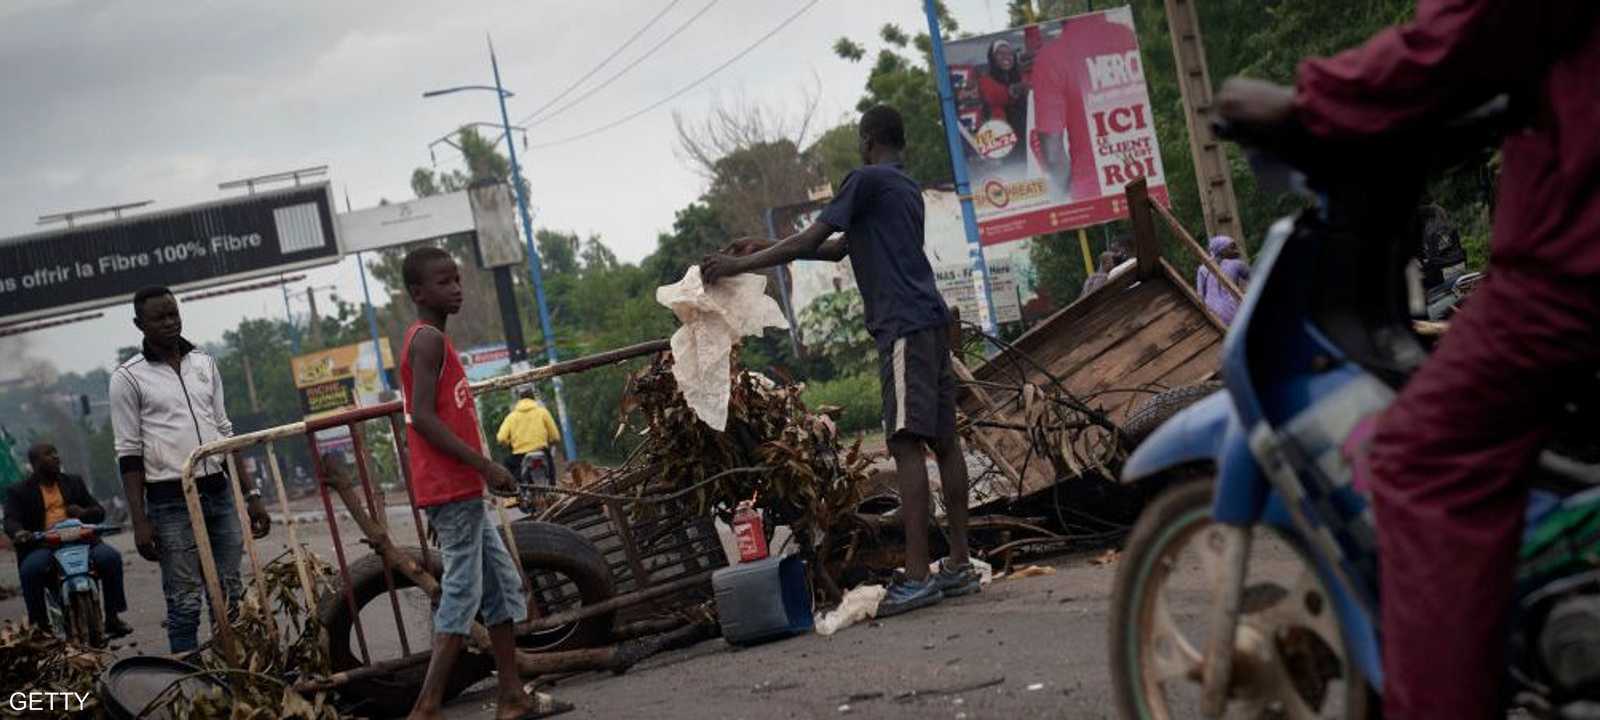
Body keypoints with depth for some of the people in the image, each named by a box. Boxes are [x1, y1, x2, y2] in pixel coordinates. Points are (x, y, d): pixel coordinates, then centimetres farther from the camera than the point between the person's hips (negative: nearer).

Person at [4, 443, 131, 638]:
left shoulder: (74, 482, 22)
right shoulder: (19, 492, 12)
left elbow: (99, 512, 18)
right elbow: (11, 520, -3)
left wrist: (84, 512, -7)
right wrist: (18, 532, -29)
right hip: (42, 546, -2)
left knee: (110, 557, -25)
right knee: (30, 569, -35)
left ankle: (112, 617, -15)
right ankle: (40, 623, -21)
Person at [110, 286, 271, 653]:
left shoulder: (204, 363, 12)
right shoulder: (129, 377, -2)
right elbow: (129, 454, -4)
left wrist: (251, 494, 11)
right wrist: (139, 521, -10)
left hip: (220, 494, 5)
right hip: (172, 502, -5)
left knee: (231, 596, 6)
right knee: (185, 602, -4)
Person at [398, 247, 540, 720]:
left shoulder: (431, 340, 18)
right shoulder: (428, 340, -12)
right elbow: (423, 417, -21)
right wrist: (484, 465, -22)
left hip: (462, 490, 10)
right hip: (453, 489, -10)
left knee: (503, 586, 12)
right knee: (462, 594, -8)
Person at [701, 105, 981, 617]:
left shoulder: (866, 181, -3)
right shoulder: (907, 188, 25)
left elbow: (812, 239, -7)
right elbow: (838, 249, 30)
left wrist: (741, 265, -1)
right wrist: (767, 249, 31)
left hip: (904, 325, -9)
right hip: (932, 322, 9)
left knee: (906, 443, -14)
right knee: (943, 441, 8)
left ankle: (917, 577, -20)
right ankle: (959, 565, 10)